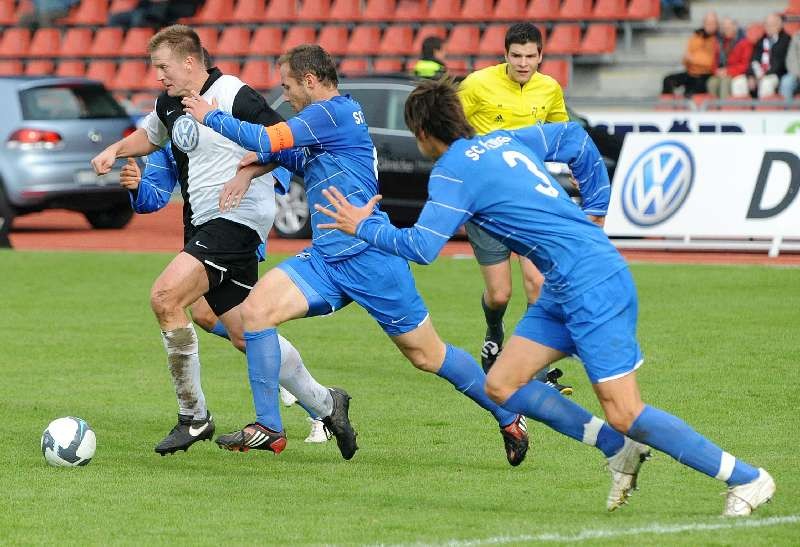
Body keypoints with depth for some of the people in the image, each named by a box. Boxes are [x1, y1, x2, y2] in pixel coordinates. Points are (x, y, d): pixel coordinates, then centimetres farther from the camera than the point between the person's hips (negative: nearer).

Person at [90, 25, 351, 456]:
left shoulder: (235, 96, -14)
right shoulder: (169, 103, 11)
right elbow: (149, 135, 31)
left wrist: (245, 172, -21)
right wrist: (115, 150, 13)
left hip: (238, 219, -9)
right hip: (202, 226, 9)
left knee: (165, 296, -23)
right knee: (245, 335, 10)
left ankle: (193, 417, -14)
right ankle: (323, 404, 25)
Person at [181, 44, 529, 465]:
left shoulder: (333, 113, -11)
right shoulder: (330, 116, 17)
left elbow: (265, 141, -16)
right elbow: (282, 154, 32)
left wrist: (211, 117, -2)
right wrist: (251, 166, 12)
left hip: (369, 258, -9)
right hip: (326, 258, 9)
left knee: (427, 355, 0)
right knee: (256, 308, -10)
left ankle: (509, 420, 17)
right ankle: (268, 427, -6)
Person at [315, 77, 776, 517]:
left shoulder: (453, 171, -9)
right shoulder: (504, 141, 15)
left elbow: (420, 248, -13)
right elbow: (575, 136, 28)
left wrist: (365, 226, 3)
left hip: (592, 285, -9)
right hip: (566, 290, 9)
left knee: (625, 413, -10)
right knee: (503, 385, 7)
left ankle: (749, 479, -4)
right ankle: (620, 450, 8)